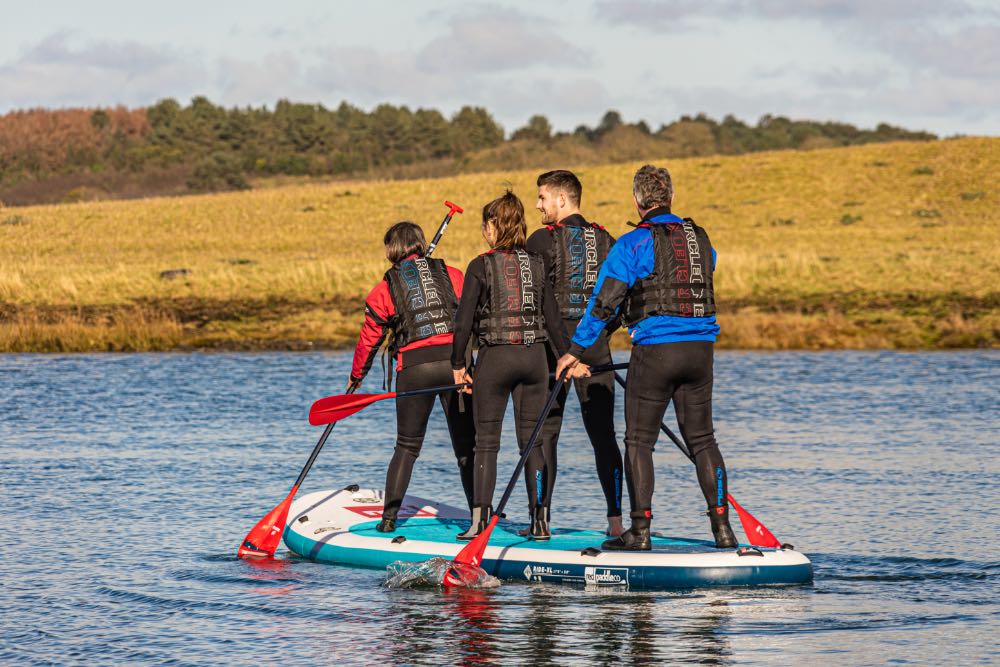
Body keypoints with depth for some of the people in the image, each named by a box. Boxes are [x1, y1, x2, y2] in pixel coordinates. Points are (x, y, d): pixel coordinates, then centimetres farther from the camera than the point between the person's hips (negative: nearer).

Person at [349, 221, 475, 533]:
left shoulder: (385, 288, 9)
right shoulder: (452, 275, 10)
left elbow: (370, 337, 16)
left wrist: (356, 377, 31)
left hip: (414, 367, 0)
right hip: (455, 360, 0)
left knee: (407, 446, 13)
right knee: (466, 445, 7)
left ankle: (389, 516, 7)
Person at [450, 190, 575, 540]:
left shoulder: (481, 266, -7)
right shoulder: (537, 265, 4)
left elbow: (464, 321, -8)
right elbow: (553, 319, 3)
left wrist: (458, 365, 1)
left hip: (494, 357, -3)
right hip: (534, 357, 3)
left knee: (486, 441, 3)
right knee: (533, 440, 9)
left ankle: (479, 520, -3)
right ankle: (540, 521, 7)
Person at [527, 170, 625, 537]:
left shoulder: (543, 241, -6)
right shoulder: (605, 241, 9)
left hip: (553, 343, -4)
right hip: (595, 349, 4)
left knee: (544, 433, 2)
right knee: (603, 434, 6)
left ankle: (542, 518, -1)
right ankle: (616, 518, 1)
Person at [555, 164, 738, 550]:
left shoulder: (633, 244, -7)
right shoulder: (701, 240, 10)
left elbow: (603, 303, -8)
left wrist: (575, 350, -1)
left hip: (655, 350, -5)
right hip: (700, 348, 5)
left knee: (639, 442, 4)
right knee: (702, 439, 12)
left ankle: (640, 531, 0)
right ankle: (722, 526, 7)